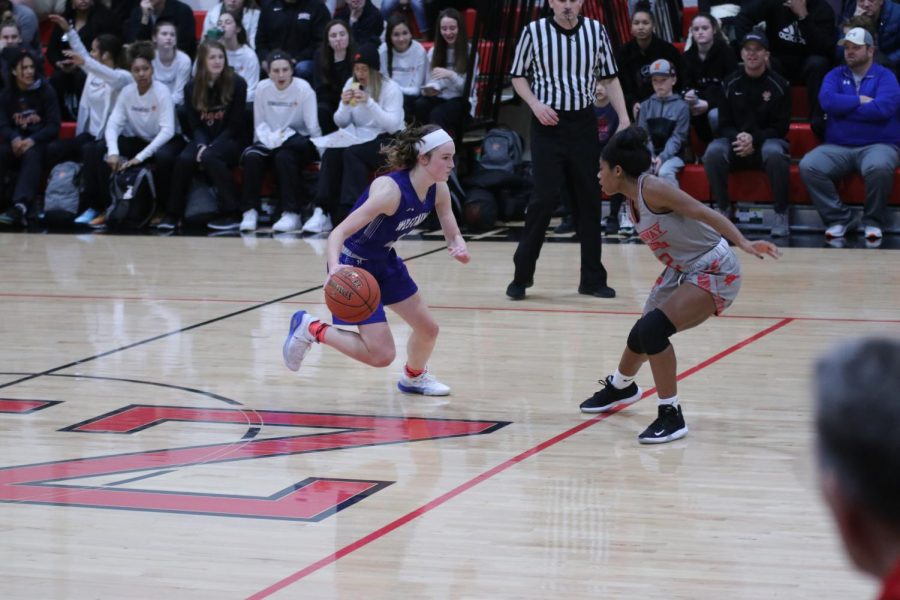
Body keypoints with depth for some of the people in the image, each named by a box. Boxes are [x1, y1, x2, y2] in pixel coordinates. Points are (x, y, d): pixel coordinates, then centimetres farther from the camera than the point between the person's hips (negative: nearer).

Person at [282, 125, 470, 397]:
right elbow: (338, 233, -36)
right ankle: (311, 328, 7)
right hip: (353, 267, -8)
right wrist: (335, 267, -55)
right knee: (382, 355, -12)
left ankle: (414, 377, 47)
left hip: (385, 261, 8)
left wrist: (459, 247, -25)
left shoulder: (438, 190, -10)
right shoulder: (391, 190, -33)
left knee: (428, 329, 14)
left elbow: (453, 234, 1)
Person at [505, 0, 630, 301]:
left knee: (589, 200, 4)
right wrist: (535, 104, -11)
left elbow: (610, 78, 9)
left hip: (583, 123, 3)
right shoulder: (534, 31, -4)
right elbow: (518, 76, 6)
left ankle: (592, 278, 12)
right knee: (545, 198, -9)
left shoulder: (596, 30, 2)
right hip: (548, 123, -3)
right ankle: (522, 274, 4)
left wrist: (624, 119, 2)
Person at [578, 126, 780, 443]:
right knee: (642, 334, 20)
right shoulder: (632, 200, 5)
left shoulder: (651, 188, -21)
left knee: (652, 329, -25)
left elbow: (705, 213, -26)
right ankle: (620, 387, 52)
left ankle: (671, 416, -14)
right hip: (682, 271, 9)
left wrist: (743, 243, -37)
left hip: (714, 272, -9)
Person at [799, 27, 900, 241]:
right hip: (837, 147, 3)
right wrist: (860, 100, -6)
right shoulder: (835, 75, 15)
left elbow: (882, 108, -14)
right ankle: (837, 218, -12)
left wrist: (843, 107, -6)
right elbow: (827, 101, -6)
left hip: (878, 145, -3)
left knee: (878, 167, -38)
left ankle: (873, 221, -13)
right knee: (808, 166, -26)